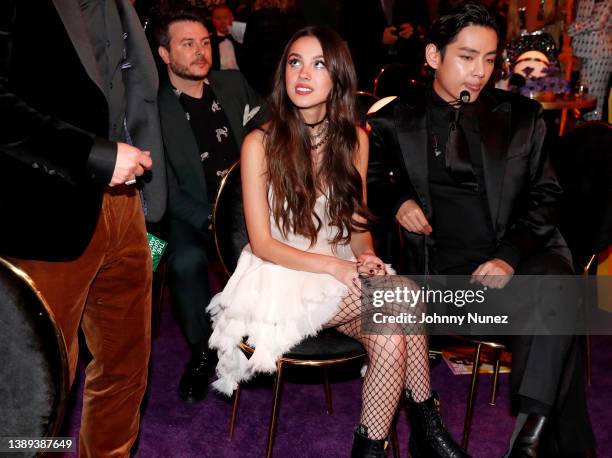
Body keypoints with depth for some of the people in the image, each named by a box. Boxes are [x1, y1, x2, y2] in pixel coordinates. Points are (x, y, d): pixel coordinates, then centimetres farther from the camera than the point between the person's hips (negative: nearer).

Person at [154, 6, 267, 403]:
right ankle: (202, 350, -5)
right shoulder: (154, 107, -6)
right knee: (187, 260, -32)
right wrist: (208, 220, -20)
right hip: (193, 214, -3)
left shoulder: (233, 84, 7)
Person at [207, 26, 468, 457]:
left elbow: (357, 221, 11)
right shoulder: (260, 143, -10)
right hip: (284, 277, -4)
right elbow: (262, 244, -11)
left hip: (346, 272, 5)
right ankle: (425, 423, -9)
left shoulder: (355, 138, 4)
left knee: (391, 338, -27)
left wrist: (367, 259, -12)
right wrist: (335, 266, -22)